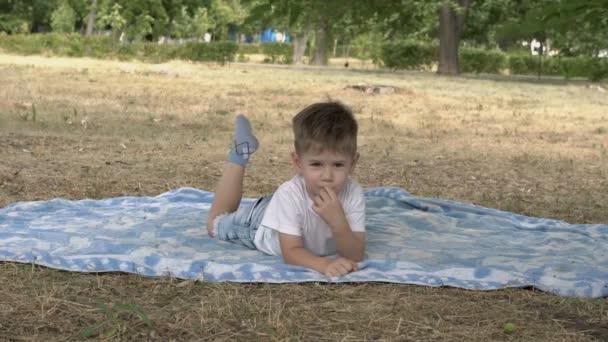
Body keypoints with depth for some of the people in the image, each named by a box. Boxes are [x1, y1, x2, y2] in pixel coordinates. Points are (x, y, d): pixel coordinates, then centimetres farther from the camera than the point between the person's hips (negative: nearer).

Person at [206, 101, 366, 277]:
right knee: (216, 223, 24)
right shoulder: (290, 193, -43)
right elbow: (291, 252, -42)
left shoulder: (353, 194, -37)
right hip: (260, 221, -2)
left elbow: (355, 255, -37)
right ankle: (242, 151, 27)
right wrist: (324, 264, -62)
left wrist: (338, 222, -56)